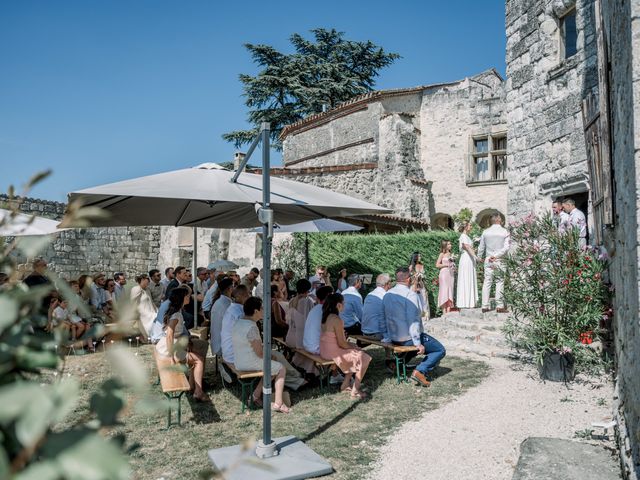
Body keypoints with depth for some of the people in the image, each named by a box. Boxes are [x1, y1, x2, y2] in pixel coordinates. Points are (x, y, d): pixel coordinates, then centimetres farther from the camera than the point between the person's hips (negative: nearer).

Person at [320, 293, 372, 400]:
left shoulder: (326, 317, 6)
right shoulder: (337, 320, -22)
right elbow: (341, 343, -19)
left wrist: (352, 346, 13)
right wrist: (354, 347, 0)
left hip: (324, 350, 9)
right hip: (333, 353, -9)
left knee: (355, 356, 23)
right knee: (363, 358, 1)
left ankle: (345, 385, 24)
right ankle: (355, 391, 9)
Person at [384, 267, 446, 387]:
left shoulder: (387, 295, 5)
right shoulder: (411, 295, -18)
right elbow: (413, 321, -23)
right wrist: (418, 344, -20)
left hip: (393, 338, 8)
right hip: (408, 338, -8)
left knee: (419, 344, 34)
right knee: (440, 350, 6)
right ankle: (420, 371, -13)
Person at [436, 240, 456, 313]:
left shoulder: (451, 254, 16)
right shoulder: (442, 254, 0)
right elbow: (437, 265, -6)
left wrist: (454, 266, 3)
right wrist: (446, 265, -11)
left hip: (451, 274, 6)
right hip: (444, 273, -6)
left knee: (450, 292, 0)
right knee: (444, 291, -8)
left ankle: (448, 311, -1)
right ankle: (444, 312, -8)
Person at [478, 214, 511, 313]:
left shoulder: (485, 232, 4)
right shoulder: (505, 232, -2)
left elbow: (481, 247, 12)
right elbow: (506, 247, -10)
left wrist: (479, 258, 26)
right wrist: (496, 256, -8)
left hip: (488, 260, 2)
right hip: (500, 260, -2)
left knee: (487, 282, 4)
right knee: (499, 282, 2)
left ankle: (485, 306, 5)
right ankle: (499, 306, 2)